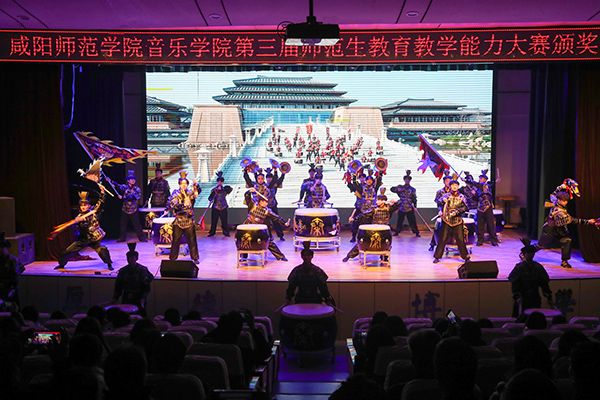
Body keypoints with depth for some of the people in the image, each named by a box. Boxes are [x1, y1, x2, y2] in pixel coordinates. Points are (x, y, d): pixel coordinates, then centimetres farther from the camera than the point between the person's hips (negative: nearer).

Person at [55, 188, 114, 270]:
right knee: (67, 251, 7)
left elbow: (101, 202, -12)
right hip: (83, 239, 3)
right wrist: (87, 215, -39)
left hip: (95, 239, -2)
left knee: (103, 249, -28)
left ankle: (109, 264, -8)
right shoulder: (80, 215, -1)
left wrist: (102, 191, -23)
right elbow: (76, 220, -24)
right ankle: (61, 264, 33)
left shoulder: (94, 211, -4)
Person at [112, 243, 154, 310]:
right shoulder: (123, 271, 6)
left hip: (139, 300, -3)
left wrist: (143, 298, -19)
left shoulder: (142, 270, -5)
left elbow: (146, 286, -8)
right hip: (126, 300, 3)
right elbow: (118, 285, 11)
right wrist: (115, 298, 1)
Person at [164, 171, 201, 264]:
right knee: (175, 240, 5)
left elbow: (198, 192, -18)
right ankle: (172, 258, 16)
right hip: (178, 221, 0)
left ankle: (195, 258, 15)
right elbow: (171, 203, -5)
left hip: (189, 221, 0)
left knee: (192, 240, 5)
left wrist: (196, 185, -35)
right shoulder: (176, 193, 0)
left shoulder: (190, 192, 1)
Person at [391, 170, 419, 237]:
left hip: (410, 208, -1)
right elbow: (392, 189, 0)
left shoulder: (412, 189, 6)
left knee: (412, 221, -2)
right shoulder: (400, 187, 7)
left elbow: (414, 198, 3)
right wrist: (398, 189, -15)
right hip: (401, 207, 1)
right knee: (400, 220, 6)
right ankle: (397, 232, 15)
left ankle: (417, 232, 3)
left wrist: (415, 206, -7)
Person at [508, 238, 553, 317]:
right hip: (523, 298, -3)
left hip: (535, 298, 4)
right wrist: (517, 297, -19)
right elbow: (514, 284, -10)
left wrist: (548, 296, 4)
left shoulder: (538, 267, 4)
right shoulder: (519, 267, -6)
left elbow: (544, 282, 8)